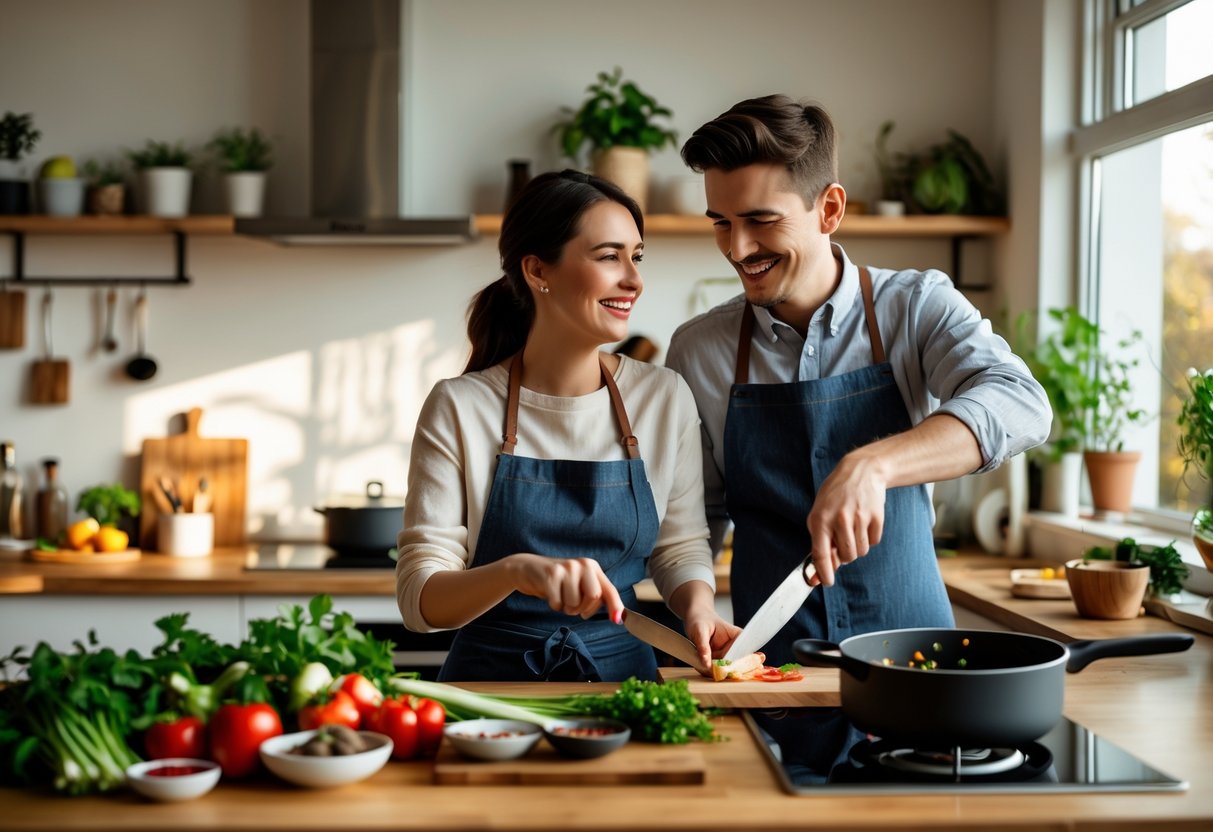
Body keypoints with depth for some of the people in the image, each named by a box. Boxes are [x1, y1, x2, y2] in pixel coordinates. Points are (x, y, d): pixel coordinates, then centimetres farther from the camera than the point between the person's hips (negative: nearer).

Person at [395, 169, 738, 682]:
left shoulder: (665, 398, 2)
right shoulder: (460, 408, -6)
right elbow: (419, 599, -10)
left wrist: (698, 608, -9)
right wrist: (516, 571, -29)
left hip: (623, 673, 3)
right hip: (494, 676, -3)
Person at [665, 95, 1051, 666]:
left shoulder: (915, 307, -1)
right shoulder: (698, 351, 5)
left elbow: (1020, 405, -18)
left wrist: (869, 466, -31)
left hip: (907, 639, -2)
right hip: (770, 660, 2)